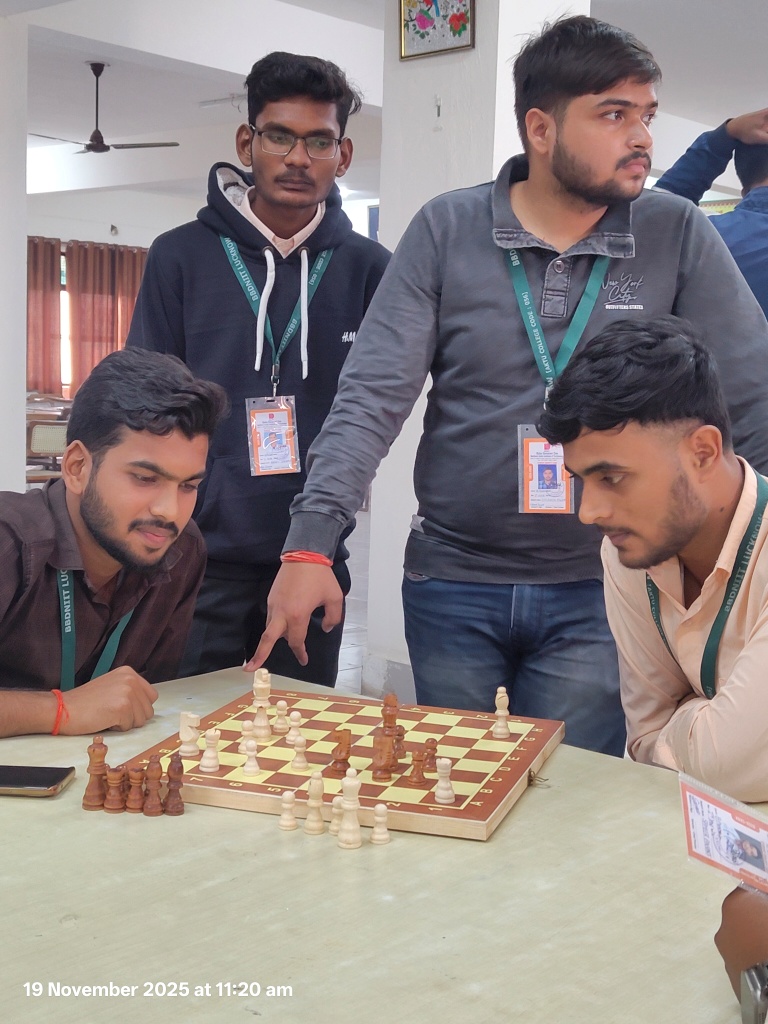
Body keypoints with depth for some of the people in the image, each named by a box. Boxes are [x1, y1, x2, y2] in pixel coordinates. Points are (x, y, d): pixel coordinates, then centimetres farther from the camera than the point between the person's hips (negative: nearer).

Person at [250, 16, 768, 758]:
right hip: (451, 587, 1)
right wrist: (310, 545, -16)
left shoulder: (678, 237, -2)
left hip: (595, 594, 0)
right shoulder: (446, 230, -3)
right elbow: (372, 395, -7)